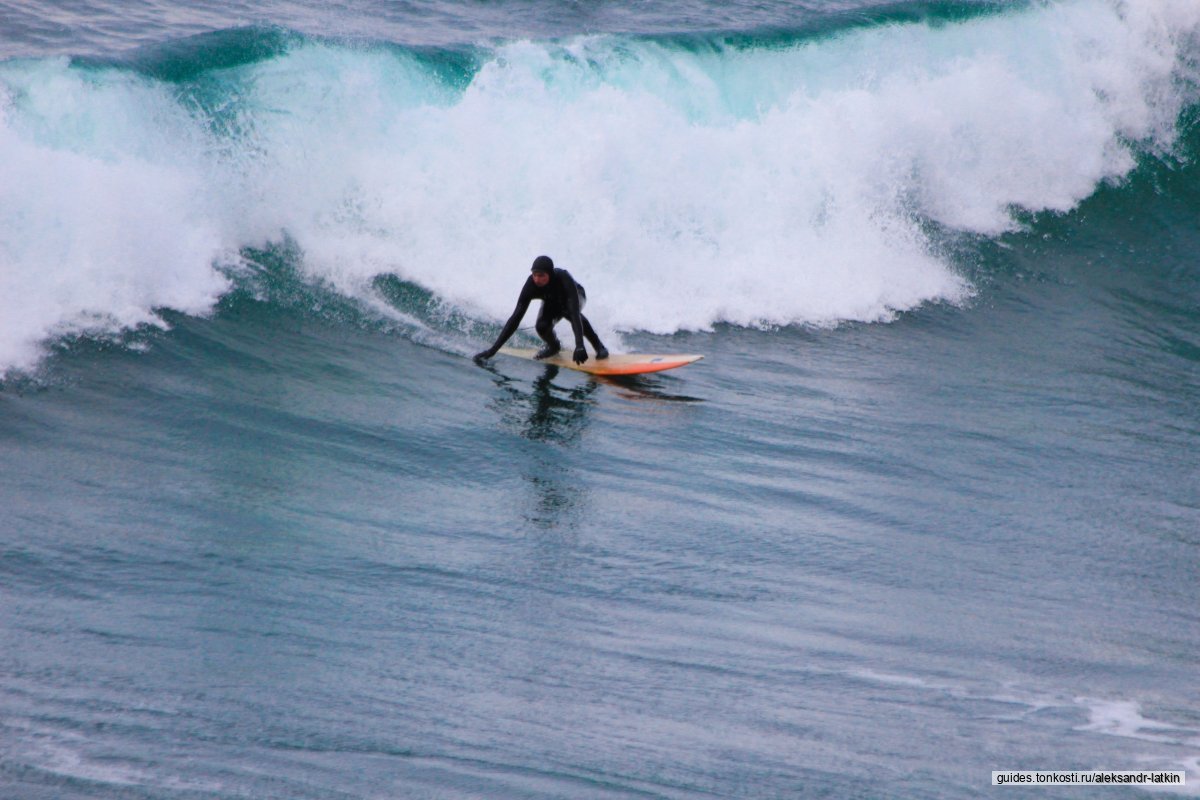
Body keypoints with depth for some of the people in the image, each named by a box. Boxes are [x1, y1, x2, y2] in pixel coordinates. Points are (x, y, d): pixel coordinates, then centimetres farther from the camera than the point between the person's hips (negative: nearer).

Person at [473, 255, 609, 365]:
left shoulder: (563, 279, -43)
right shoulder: (531, 284, -34)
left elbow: (574, 312, -53)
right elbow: (516, 317, -34)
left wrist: (579, 346, -66)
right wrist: (493, 349, -39)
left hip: (575, 295, -3)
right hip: (552, 302, 3)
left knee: (570, 312, -38)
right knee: (541, 326, -27)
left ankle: (598, 346, -17)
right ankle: (553, 346, 9)